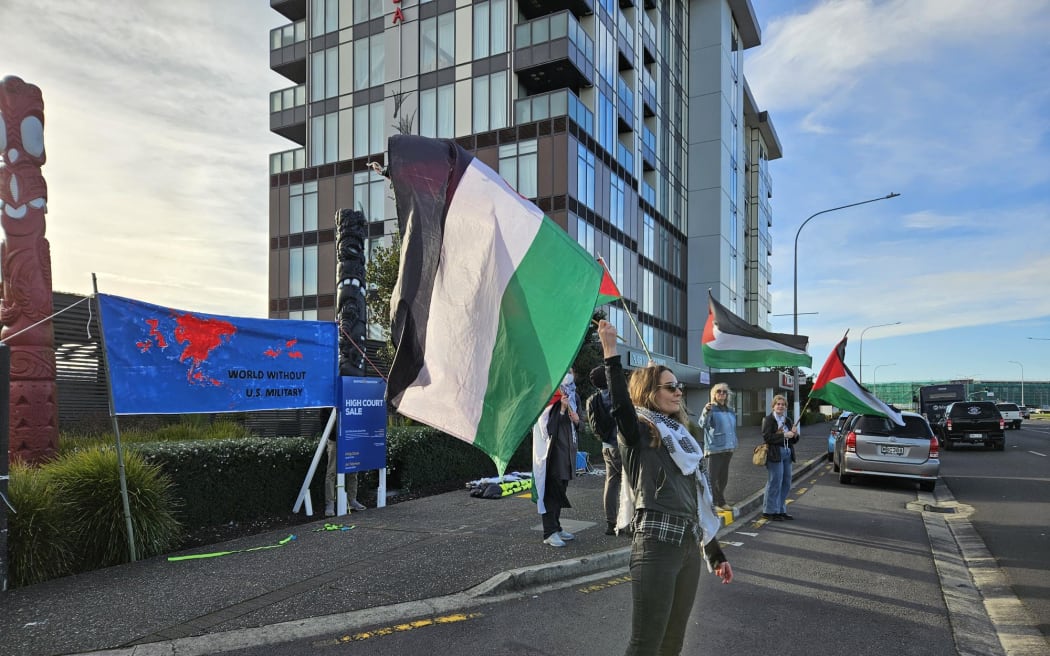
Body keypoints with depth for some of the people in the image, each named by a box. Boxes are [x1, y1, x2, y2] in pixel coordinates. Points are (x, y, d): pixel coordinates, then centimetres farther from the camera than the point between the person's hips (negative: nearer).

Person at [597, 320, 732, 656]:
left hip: (690, 548, 8)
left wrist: (716, 554, 22)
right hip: (656, 548, -8)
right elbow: (621, 405, -29)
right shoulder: (638, 433, -5)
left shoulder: (681, 438, 17)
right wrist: (610, 349, -34)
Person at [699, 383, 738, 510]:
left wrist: (734, 443, 17)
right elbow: (703, 424, -25)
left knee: (723, 477, 15)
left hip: (728, 448, 7)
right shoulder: (711, 409, -8)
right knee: (712, 477, -6)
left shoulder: (730, 411, 14)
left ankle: (721, 501, 26)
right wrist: (706, 412, -44)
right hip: (714, 448, -7)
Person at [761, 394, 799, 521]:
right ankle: (770, 511, 3)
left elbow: (793, 441, 21)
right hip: (775, 454, -7)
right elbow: (767, 437, -16)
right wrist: (784, 435, -17)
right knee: (775, 483, -6)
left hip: (787, 454, 8)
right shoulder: (769, 419, -5)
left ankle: (781, 510, 20)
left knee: (786, 484, 9)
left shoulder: (787, 420, 17)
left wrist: (794, 434, -1)